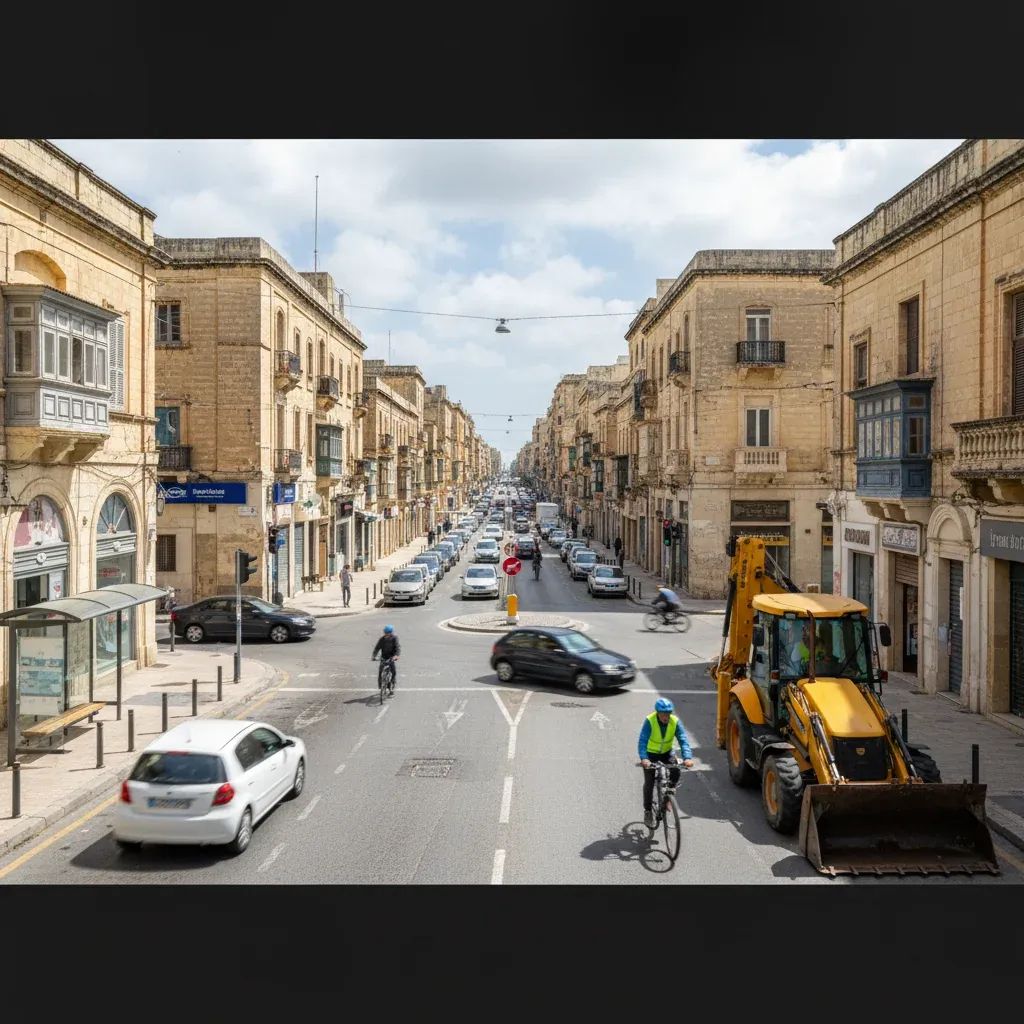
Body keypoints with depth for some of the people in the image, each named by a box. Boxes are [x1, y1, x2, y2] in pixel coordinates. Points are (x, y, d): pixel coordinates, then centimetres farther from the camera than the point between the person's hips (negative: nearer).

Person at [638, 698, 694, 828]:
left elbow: (683, 741, -24)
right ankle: (648, 811, 12)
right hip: (651, 754, -2)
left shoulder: (675, 721, -19)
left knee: (675, 771, -25)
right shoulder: (649, 721, -27)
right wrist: (643, 758, -50)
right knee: (649, 783, -6)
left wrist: (687, 757, -42)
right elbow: (642, 741, -34)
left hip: (666, 753, 2)